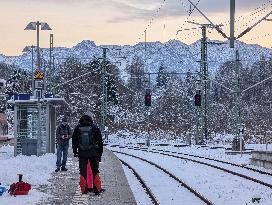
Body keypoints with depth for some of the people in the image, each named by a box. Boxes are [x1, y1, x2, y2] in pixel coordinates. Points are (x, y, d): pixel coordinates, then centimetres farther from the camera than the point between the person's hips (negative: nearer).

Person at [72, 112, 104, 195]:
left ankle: (84, 189, 5)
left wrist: (75, 152, 19)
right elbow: (100, 141, 1)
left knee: (83, 171, 6)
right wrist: (100, 153, 9)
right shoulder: (94, 128, -3)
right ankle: (97, 189, 8)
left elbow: (74, 141, 10)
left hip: (82, 154, 1)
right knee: (95, 171, 8)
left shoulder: (77, 128, 2)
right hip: (93, 154, -1)